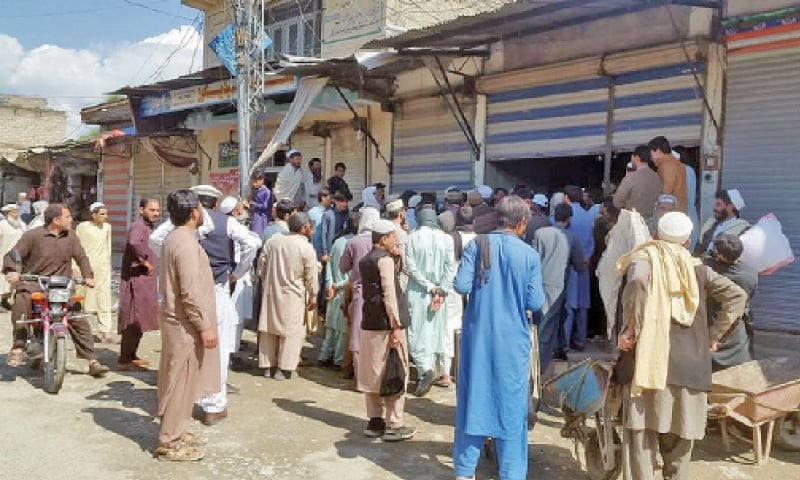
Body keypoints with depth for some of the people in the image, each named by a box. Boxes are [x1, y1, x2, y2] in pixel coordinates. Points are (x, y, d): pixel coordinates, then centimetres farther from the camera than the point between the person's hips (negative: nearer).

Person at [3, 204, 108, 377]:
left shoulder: (70, 236, 9)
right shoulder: (33, 236, -3)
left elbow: (81, 256, 10)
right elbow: (13, 254, -6)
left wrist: (88, 276, -6)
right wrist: (12, 271, -26)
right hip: (33, 284, -3)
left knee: (79, 320, -6)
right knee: (21, 300, -36)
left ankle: (92, 362, 0)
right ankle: (18, 348, -27)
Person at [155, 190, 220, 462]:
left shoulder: (174, 238, 10)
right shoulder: (186, 243, -21)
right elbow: (191, 293, -25)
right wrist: (204, 326, -20)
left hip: (177, 319, 10)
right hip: (186, 324, -10)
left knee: (178, 381, 18)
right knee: (180, 382, -1)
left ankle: (175, 432, 30)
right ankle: (169, 443, 8)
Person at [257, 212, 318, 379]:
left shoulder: (273, 240, 1)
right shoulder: (307, 248, -13)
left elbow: (261, 267, 7)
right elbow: (311, 277, -8)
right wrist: (313, 297, 4)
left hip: (271, 292, 5)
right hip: (293, 296, -5)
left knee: (269, 329, 14)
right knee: (291, 331, 5)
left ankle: (268, 366, 22)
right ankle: (284, 369, 7)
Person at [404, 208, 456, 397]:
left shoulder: (413, 237, -5)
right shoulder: (446, 238, 0)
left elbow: (410, 266, -11)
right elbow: (451, 267, -6)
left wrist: (429, 286, -8)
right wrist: (440, 291, -8)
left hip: (417, 292, -3)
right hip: (438, 293, 3)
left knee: (416, 332, -1)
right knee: (433, 332, 14)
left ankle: (425, 369, -20)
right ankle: (430, 368, 20)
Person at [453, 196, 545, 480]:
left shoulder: (477, 245, -5)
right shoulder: (529, 255, -7)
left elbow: (461, 286, -11)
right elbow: (535, 303, -8)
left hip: (477, 336, 2)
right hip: (512, 340, -2)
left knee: (473, 398, 13)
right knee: (512, 405, 9)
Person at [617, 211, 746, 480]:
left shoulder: (644, 258, 2)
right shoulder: (697, 268, 14)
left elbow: (637, 282, -21)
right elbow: (737, 296, 9)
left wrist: (629, 329, -14)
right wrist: (713, 336, 10)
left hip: (649, 363, -4)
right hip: (691, 367, 4)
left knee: (641, 440, -1)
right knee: (679, 444, 14)